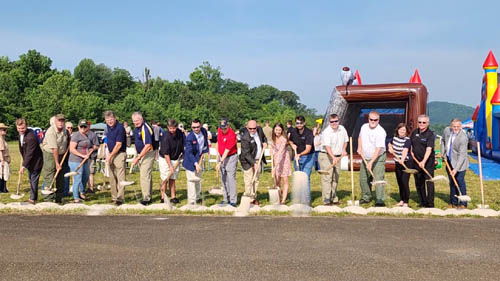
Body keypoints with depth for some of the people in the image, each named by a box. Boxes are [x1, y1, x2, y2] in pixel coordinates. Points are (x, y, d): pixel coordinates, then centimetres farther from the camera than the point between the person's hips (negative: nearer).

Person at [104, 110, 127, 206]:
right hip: (111, 154, 8)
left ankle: (120, 198, -12)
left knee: (120, 177, -10)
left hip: (120, 154, -8)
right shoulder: (108, 126, 8)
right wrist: (109, 155, 16)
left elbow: (118, 145, -18)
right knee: (112, 178, 10)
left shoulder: (120, 128, -17)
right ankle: (114, 197, 17)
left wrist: (110, 156, -14)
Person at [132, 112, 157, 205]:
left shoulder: (145, 129, -20)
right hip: (141, 153, 10)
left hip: (148, 154, -10)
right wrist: (136, 156, 17)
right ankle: (149, 197, 21)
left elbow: (147, 146, -25)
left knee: (145, 176, -13)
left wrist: (138, 158, -23)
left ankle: (146, 198, -10)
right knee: (148, 176, 14)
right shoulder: (136, 128, 10)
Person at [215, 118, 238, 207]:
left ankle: (233, 200, -10)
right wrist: (218, 154, 13)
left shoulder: (231, 135, -24)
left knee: (231, 178, -11)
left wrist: (220, 162, -27)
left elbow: (227, 151, -25)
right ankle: (226, 199, 17)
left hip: (231, 157, -7)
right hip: (222, 156, 8)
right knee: (223, 179, 9)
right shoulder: (219, 130, 1)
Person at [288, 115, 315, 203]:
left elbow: (308, 149, -28)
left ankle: (307, 200, -8)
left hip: (308, 157, -6)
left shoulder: (309, 133, -19)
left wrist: (300, 154, -44)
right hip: (297, 156, 6)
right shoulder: (293, 131, -2)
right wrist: (292, 144, -3)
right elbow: (289, 140, 20)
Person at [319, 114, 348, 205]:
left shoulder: (342, 129, 4)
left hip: (338, 157, 7)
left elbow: (345, 140, 20)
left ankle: (334, 198, 20)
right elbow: (327, 146, -28)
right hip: (326, 156, -7)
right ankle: (326, 200, -9)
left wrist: (343, 149, 1)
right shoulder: (326, 132, -18)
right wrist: (333, 158, -40)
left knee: (335, 178, 11)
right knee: (327, 178, -11)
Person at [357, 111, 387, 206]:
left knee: (378, 180, -14)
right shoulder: (364, 127, 2)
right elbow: (360, 137, 24)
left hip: (378, 159, -7)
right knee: (363, 179, 13)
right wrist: (359, 147, 7)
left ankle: (380, 201, -13)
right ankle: (366, 197, 30)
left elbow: (378, 149, -26)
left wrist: (371, 162, -32)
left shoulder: (381, 132, -21)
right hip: (365, 158, 7)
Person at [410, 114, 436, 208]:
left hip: (428, 161, -6)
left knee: (429, 182, -5)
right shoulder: (415, 132, 8)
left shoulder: (430, 134, -12)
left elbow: (429, 149, -24)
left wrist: (424, 161, -35)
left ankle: (430, 204, 0)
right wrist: (412, 152, 7)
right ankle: (423, 202, 22)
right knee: (418, 183, 11)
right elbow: (411, 144, 24)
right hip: (416, 161, 6)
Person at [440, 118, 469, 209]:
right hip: (449, 161, 6)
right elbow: (443, 140, 18)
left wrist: (456, 169, -32)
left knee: (460, 181, -9)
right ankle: (453, 203, 22)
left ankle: (463, 204, 2)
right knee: (452, 182, 12)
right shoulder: (446, 130, -6)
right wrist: (443, 153, 11)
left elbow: (462, 155, -27)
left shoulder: (463, 138, -25)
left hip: (460, 162, -6)